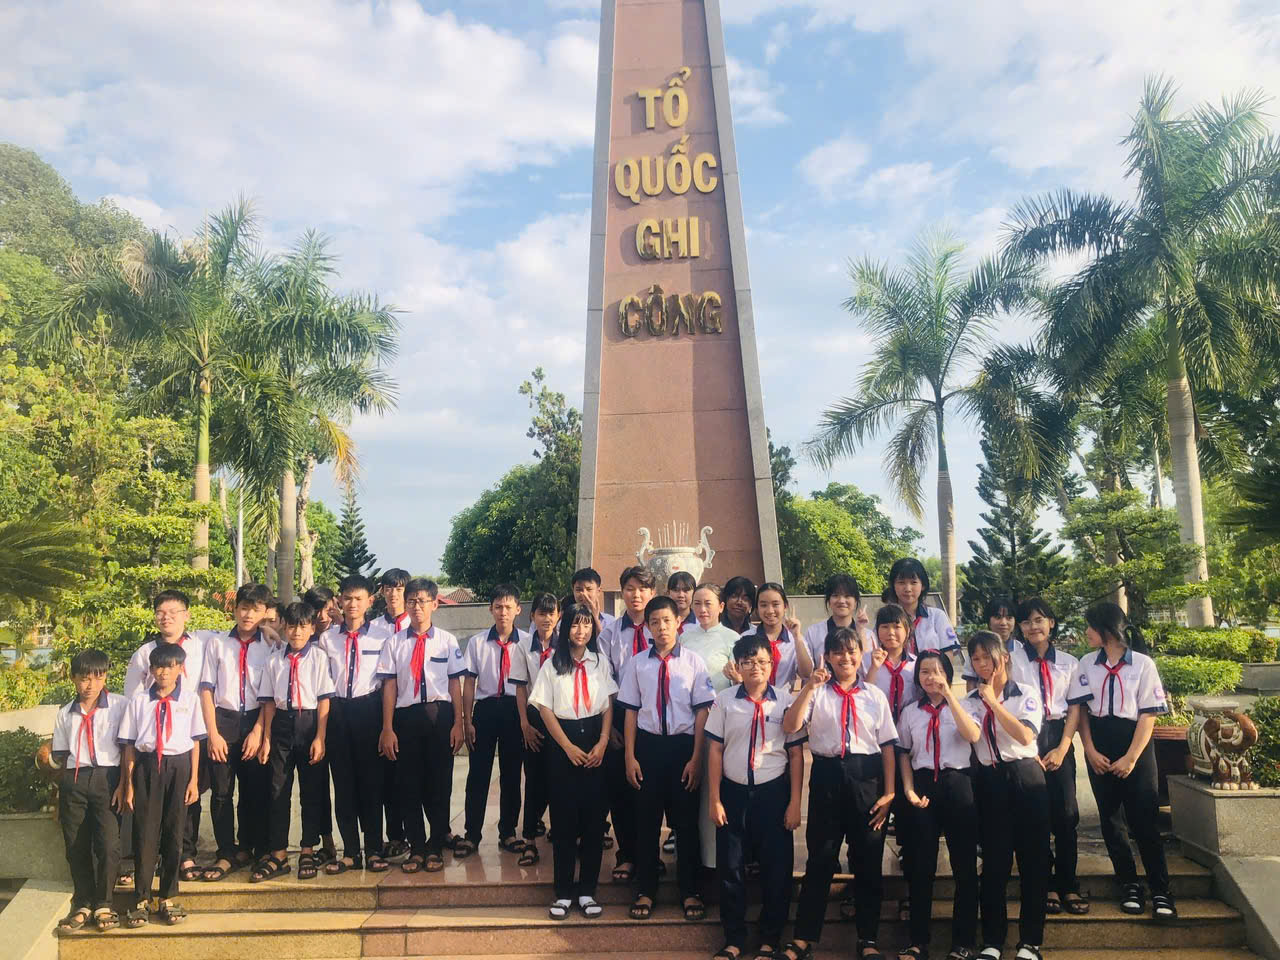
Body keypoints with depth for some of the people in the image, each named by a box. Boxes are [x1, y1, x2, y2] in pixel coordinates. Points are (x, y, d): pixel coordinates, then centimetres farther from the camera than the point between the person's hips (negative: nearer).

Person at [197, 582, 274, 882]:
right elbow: (207, 689, 1)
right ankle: (226, 854, 14)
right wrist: (213, 733, -5)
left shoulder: (270, 647, 1)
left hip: (255, 723, 0)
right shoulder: (216, 643, 4)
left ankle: (248, 850, 23)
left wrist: (258, 732, -9)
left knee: (254, 792, 7)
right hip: (222, 721, 0)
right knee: (221, 791, 2)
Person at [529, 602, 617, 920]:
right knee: (563, 818, 1)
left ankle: (587, 890, 13)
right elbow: (545, 709, -2)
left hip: (595, 742, 2)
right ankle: (564, 891, 12)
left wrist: (602, 743, -7)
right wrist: (568, 747, -8)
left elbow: (609, 705, 5)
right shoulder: (553, 665, 0)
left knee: (593, 817, 3)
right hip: (562, 743, -1)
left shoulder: (601, 662, 5)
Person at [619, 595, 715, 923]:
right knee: (646, 819, 10)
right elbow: (631, 711, 4)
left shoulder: (693, 661, -3)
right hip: (649, 745, 1)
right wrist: (630, 757, 1)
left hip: (683, 745, -1)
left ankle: (690, 891, 25)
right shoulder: (637, 663, 1)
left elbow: (702, 711, -3)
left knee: (686, 819, 9)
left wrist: (696, 758, -7)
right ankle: (645, 890, 26)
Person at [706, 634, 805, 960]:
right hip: (734, 792, 1)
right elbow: (714, 750, 1)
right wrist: (715, 800, -1)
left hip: (773, 792, -1)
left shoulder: (785, 700, -3)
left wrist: (795, 802, -2)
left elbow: (796, 753, 0)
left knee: (777, 867, 8)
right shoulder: (724, 700, -1)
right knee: (730, 867, 8)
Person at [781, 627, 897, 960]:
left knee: (869, 860, 9)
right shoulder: (817, 692, 2)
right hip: (827, 775, -1)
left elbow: (887, 746, 5)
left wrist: (889, 792, -1)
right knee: (820, 858, 4)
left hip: (866, 776, 1)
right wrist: (809, 686, -20)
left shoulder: (874, 696, 6)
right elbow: (790, 726, -12)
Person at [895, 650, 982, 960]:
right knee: (921, 865, 6)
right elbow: (904, 754, 8)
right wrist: (909, 789, -5)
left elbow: (973, 736, -18)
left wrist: (949, 695, -21)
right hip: (923, 785, 1)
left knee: (964, 864, 4)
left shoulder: (960, 707, 2)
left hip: (957, 783, -1)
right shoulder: (910, 711, 7)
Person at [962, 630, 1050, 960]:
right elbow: (971, 735, -13)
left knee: (1033, 860, 3)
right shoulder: (971, 701, 6)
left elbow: (1025, 736, -15)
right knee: (994, 862, 3)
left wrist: (993, 702, -16)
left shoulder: (1026, 694, 1)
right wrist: (950, 698, -22)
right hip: (990, 781, 1)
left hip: (1026, 778, -1)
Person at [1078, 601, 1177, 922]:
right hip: (1099, 747, 4)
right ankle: (1129, 885, 19)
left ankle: (1161, 892, 7)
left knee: (1144, 819, -4)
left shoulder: (1143, 664, -6)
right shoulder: (1087, 664, 3)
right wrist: (1091, 751, -8)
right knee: (1110, 818, 8)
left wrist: (1131, 757, -12)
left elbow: (1149, 714, -7)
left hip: (1135, 743, -3)